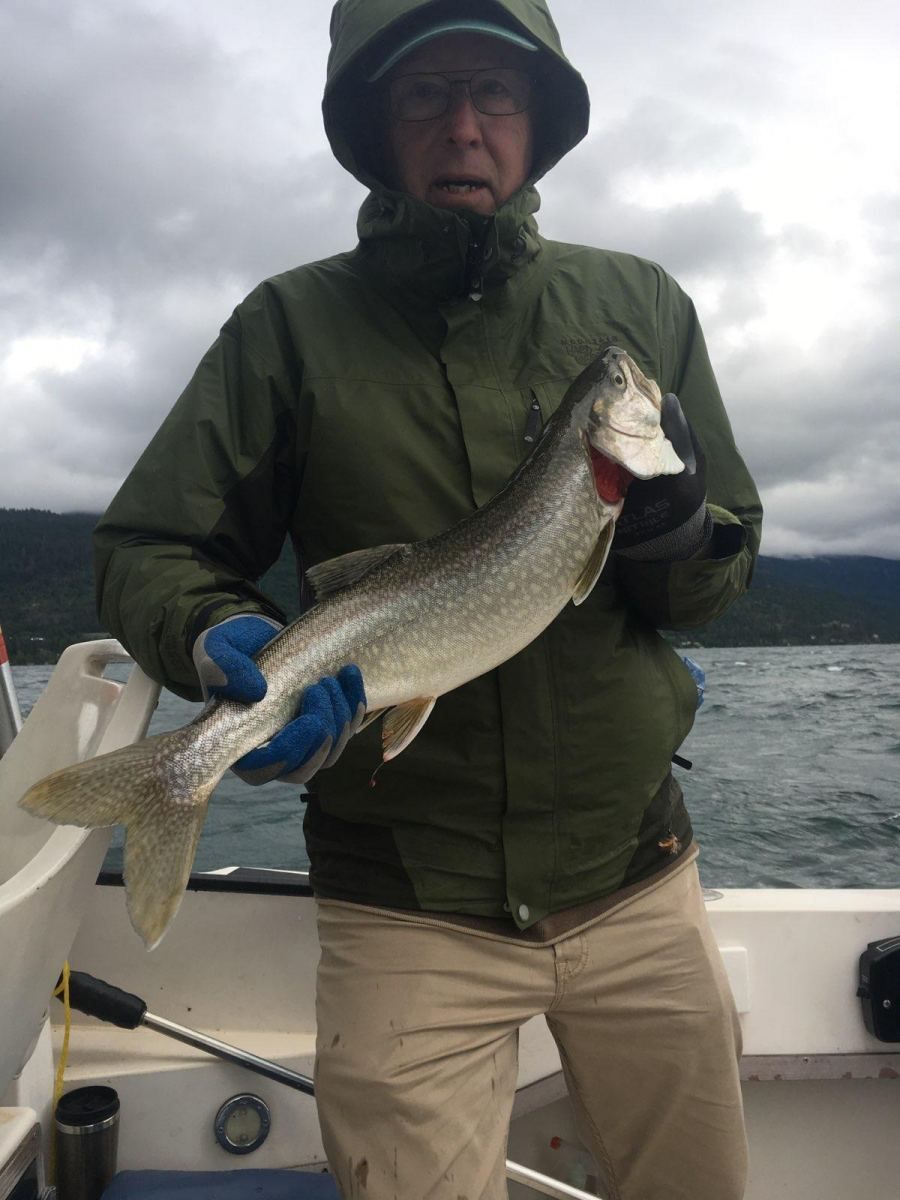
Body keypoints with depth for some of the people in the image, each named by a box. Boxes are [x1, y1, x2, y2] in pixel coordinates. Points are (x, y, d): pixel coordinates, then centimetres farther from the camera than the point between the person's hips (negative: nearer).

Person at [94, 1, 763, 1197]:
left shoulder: (640, 305, 3)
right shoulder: (294, 325, -4)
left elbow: (721, 579, 5)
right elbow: (146, 550, -2)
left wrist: (669, 523, -17)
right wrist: (222, 639, -23)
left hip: (637, 873, 4)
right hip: (409, 909, -3)